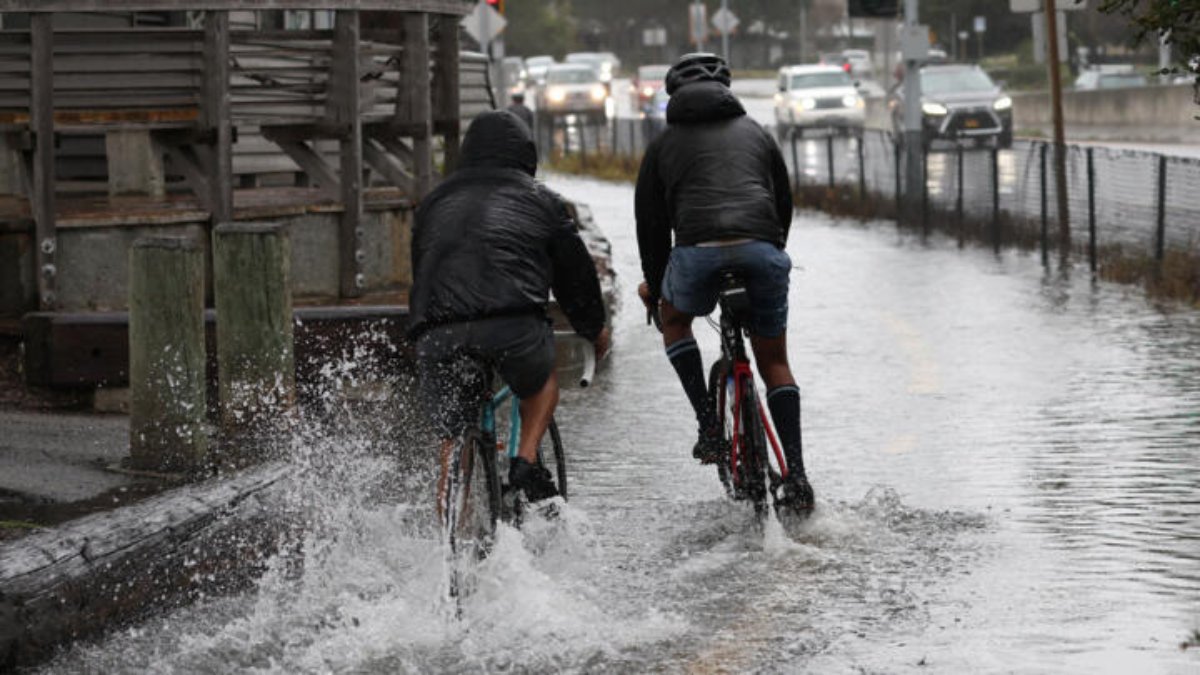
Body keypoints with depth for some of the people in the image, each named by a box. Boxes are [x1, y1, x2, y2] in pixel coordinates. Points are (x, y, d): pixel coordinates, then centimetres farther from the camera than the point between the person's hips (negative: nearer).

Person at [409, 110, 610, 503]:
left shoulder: (434, 204, 29)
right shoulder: (540, 200, 21)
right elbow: (575, 271, 27)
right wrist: (595, 330, 43)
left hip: (435, 333, 2)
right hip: (511, 320, -2)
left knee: (453, 440, 14)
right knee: (542, 383, 29)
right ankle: (527, 463, 9)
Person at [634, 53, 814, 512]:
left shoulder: (665, 144, 23)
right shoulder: (755, 133, 28)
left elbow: (651, 220, 25)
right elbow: (784, 203, 32)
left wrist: (653, 284, 39)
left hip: (698, 250, -1)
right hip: (763, 250, 2)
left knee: (674, 320, 31)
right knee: (774, 361, 17)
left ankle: (709, 424, 14)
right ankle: (796, 476, 5)